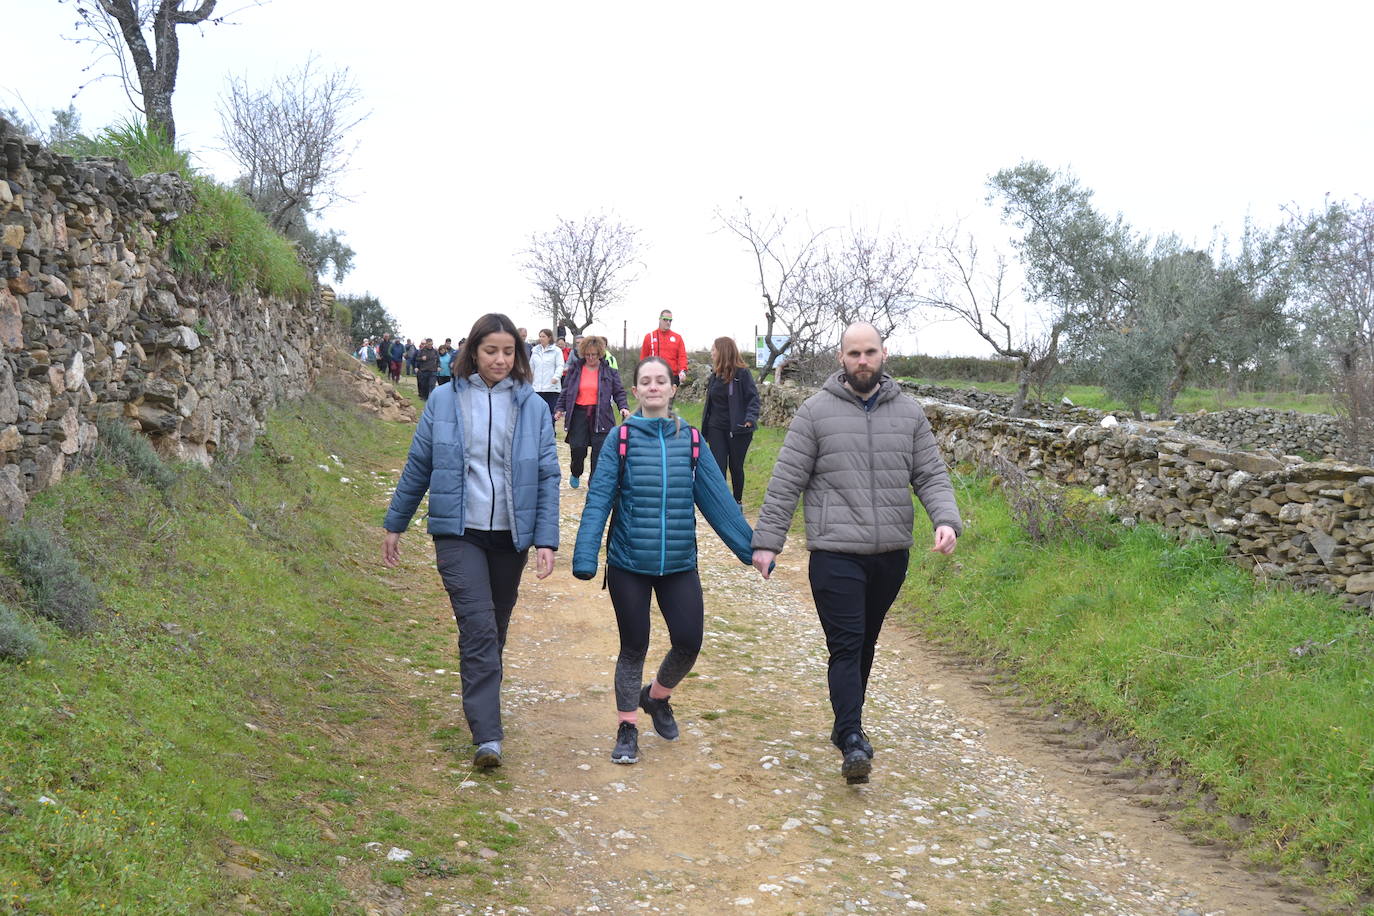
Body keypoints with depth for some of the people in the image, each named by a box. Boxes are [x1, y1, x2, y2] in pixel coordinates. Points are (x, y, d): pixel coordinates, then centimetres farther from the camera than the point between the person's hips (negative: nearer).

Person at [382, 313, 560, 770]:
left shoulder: (532, 407, 1)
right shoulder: (443, 400, -1)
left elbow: (548, 476, 1)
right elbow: (417, 466, 7)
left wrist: (546, 539, -8)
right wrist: (394, 524, 11)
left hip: (511, 534, 2)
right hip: (458, 531, -2)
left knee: (495, 629, 15)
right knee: (478, 627, -14)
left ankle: (482, 706, 36)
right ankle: (487, 737, -13)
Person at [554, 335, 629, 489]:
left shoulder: (609, 371, 3)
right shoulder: (574, 369, 7)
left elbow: (619, 392, 6)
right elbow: (565, 391, 12)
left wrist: (624, 407, -10)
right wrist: (559, 408, 3)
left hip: (601, 416, -1)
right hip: (578, 414, 1)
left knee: (599, 450, -5)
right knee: (578, 448, -3)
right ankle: (575, 473, 27)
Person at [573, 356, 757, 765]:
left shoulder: (690, 439, 2)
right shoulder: (621, 439, -3)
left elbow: (718, 499, 1)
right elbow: (598, 500, -8)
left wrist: (751, 548, -2)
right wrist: (585, 556, -17)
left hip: (679, 563, 2)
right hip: (628, 564, -2)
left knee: (689, 642, -1)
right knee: (634, 647, 6)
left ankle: (657, 696, 31)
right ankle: (627, 728, 25)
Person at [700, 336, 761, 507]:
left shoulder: (742, 373, -10)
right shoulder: (714, 374, 7)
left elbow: (753, 398, -10)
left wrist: (750, 419, -25)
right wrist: (705, 425, 12)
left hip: (738, 429, -4)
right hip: (717, 428, 4)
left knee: (736, 467, 10)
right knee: (718, 466, -2)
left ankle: (738, 501, 28)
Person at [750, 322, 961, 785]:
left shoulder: (908, 412, 7)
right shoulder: (817, 411, -2)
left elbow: (931, 475, 6)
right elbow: (786, 482, -2)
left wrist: (946, 519, -12)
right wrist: (766, 540, -4)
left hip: (891, 555, 4)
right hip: (836, 552, -4)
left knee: (865, 645, 15)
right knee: (846, 646, -8)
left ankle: (848, 722, 30)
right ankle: (852, 740, -7)